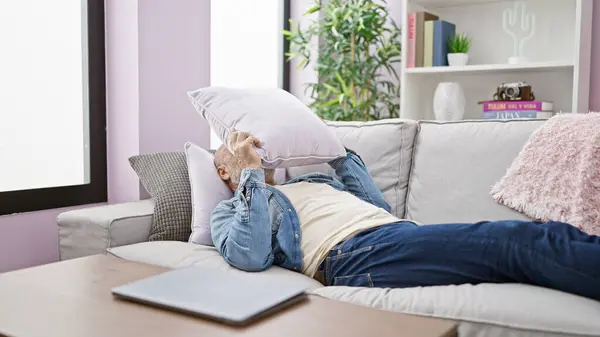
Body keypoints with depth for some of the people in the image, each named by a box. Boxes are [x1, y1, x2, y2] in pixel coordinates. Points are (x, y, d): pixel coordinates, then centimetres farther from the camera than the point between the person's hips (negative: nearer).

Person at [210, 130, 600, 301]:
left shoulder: (310, 180, 37)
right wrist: (250, 174, 1)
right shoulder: (230, 211, 18)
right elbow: (252, 256, -5)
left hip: (400, 231, 8)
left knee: (538, 237, -16)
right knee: (525, 241, -26)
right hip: (356, 253, -7)